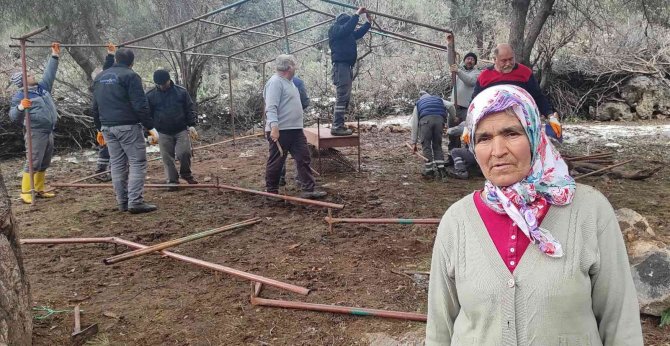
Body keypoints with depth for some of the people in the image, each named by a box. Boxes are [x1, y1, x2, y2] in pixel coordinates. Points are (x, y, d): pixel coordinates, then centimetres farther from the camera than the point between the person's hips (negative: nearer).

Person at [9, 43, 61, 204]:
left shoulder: (42, 87, 14)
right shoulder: (19, 96, -7)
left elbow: (49, 73, 22)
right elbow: (13, 116, -12)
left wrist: (55, 55, 18)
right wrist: (20, 107, -33)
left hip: (49, 132, 8)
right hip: (36, 133, -8)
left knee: (44, 164, 12)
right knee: (33, 163, -9)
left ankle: (39, 189, 20)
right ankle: (25, 192, -5)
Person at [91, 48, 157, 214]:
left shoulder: (99, 78, 16)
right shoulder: (130, 76, -7)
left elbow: (95, 108, 21)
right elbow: (140, 105, -15)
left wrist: (100, 128, 28)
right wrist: (151, 127, -11)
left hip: (107, 127, 7)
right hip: (128, 126, -7)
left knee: (117, 164, 11)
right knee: (138, 162, -3)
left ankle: (122, 202, 14)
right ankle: (135, 201, -10)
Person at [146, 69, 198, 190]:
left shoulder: (181, 92, 1)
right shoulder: (150, 96, 1)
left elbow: (190, 109, 4)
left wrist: (191, 125, -5)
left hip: (181, 130, -1)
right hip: (163, 133, 1)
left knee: (184, 153, -13)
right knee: (167, 158, 2)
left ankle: (186, 173, 14)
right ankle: (172, 180, 15)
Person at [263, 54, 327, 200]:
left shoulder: (288, 82, 18)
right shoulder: (275, 82, -14)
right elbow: (271, 108, -23)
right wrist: (274, 127, -32)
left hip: (295, 129, 10)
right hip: (280, 131, -10)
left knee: (303, 158, 5)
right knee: (276, 162, 2)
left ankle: (308, 190, 7)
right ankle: (271, 191, 14)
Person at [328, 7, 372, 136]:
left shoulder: (347, 34, 21)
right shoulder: (335, 30, -4)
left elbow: (358, 33, 30)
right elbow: (347, 28, -21)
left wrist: (368, 22, 20)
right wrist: (357, 14, -17)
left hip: (347, 66, 10)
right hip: (341, 66, -10)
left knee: (345, 97, 11)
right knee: (342, 96, -15)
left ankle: (338, 125, 15)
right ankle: (337, 127, -18)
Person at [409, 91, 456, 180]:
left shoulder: (418, 104, 33)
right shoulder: (439, 99, 36)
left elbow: (414, 124, 28)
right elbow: (450, 105, 14)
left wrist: (414, 142, 28)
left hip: (425, 120, -1)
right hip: (439, 119, 2)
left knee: (426, 145, 7)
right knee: (438, 145, 12)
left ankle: (429, 170, 5)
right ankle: (441, 170, 7)